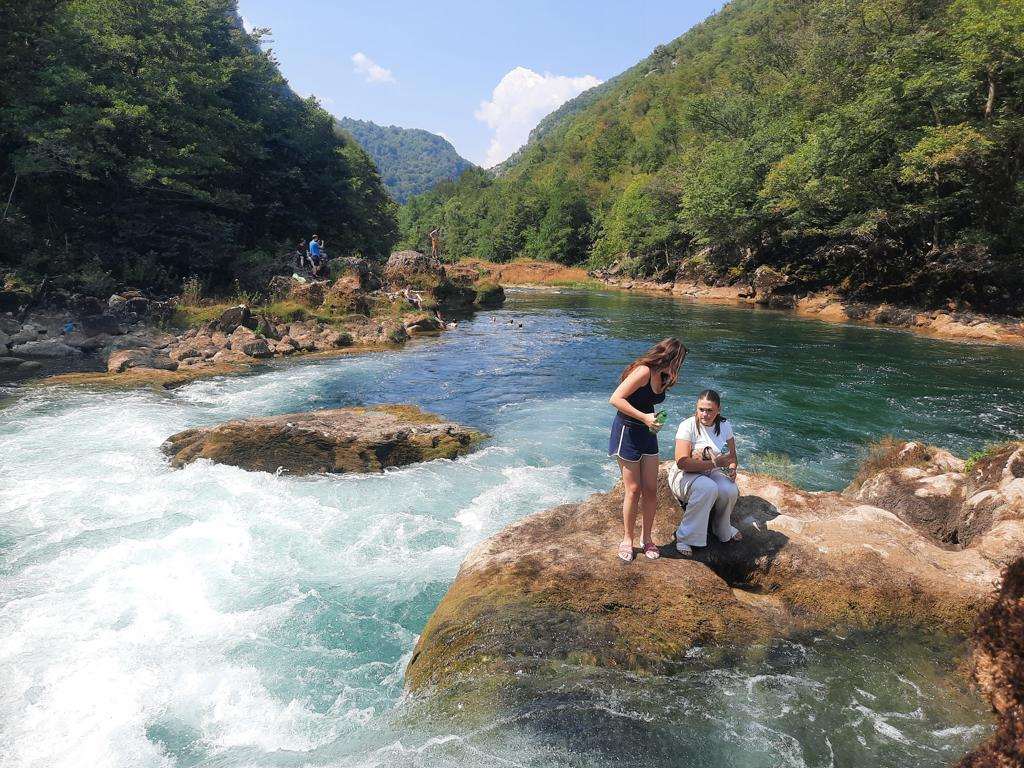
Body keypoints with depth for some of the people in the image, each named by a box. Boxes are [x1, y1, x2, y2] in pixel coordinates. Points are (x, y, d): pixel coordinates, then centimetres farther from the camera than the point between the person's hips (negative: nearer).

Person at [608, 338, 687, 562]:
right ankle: (627, 539, 14)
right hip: (627, 432, -8)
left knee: (651, 490, 6)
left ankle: (647, 539, 20)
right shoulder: (644, 371, -20)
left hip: (647, 434, 8)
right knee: (633, 489, -2)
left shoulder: (661, 376, 8)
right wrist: (644, 417, -26)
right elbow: (615, 399, -25)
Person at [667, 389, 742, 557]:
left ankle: (723, 530, 6)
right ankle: (684, 537, -23)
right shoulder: (688, 426, -17)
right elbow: (682, 462, -26)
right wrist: (715, 463, -29)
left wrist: (732, 469, -16)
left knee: (730, 491, -26)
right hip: (685, 475, -5)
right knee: (708, 488, -36)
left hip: (712, 473, 5)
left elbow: (732, 457, 8)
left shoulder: (725, 426, 1)